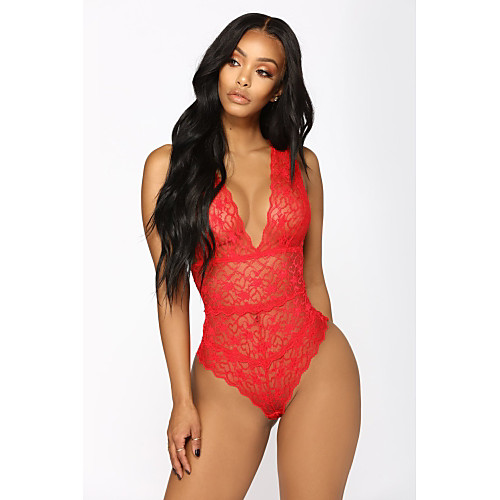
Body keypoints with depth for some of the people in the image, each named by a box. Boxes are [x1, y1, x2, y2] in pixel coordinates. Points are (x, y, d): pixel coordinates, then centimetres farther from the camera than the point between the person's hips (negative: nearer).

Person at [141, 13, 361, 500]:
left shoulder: (300, 163, 7)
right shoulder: (168, 164, 1)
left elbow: (312, 279, 10)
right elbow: (171, 289, -2)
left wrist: (325, 358, 11)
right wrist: (183, 400, -4)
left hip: (317, 362, 2)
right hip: (226, 375, -1)